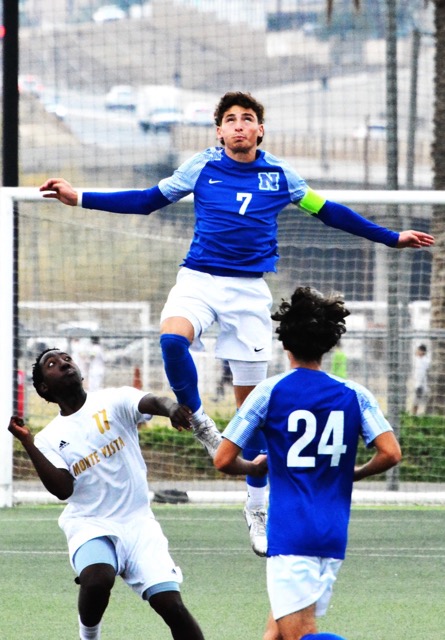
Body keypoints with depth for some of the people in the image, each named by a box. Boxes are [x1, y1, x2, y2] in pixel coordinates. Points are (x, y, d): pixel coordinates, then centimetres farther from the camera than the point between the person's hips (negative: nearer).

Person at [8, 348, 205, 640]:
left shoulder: (113, 401, 2)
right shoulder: (49, 438, 5)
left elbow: (151, 402, -19)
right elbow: (63, 490, -10)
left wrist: (171, 407, -44)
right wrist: (27, 442, -17)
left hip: (138, 521, 0)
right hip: (90, 525, 0)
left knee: (171, 603, -15)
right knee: (97, 579, -32)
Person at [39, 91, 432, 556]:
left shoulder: (280, 175, 4)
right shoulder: (201, 167, 2)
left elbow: (327, 212, 16)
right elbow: (146, 201, 12)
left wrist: (391, 238, 19)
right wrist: (80, 198, 6)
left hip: (249, 290, 1)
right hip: (198, 279, -1)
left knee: (250, 400, 3)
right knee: (172, 338, -35)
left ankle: (257, 507, 13)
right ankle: (196, 418, -10)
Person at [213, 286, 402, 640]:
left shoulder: (270, 392, -2)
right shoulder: (355, 395, 6)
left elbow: (223, 460, -2)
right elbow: (391, 453, -2)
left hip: (290, 534, -5)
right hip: (334, 537, 5)